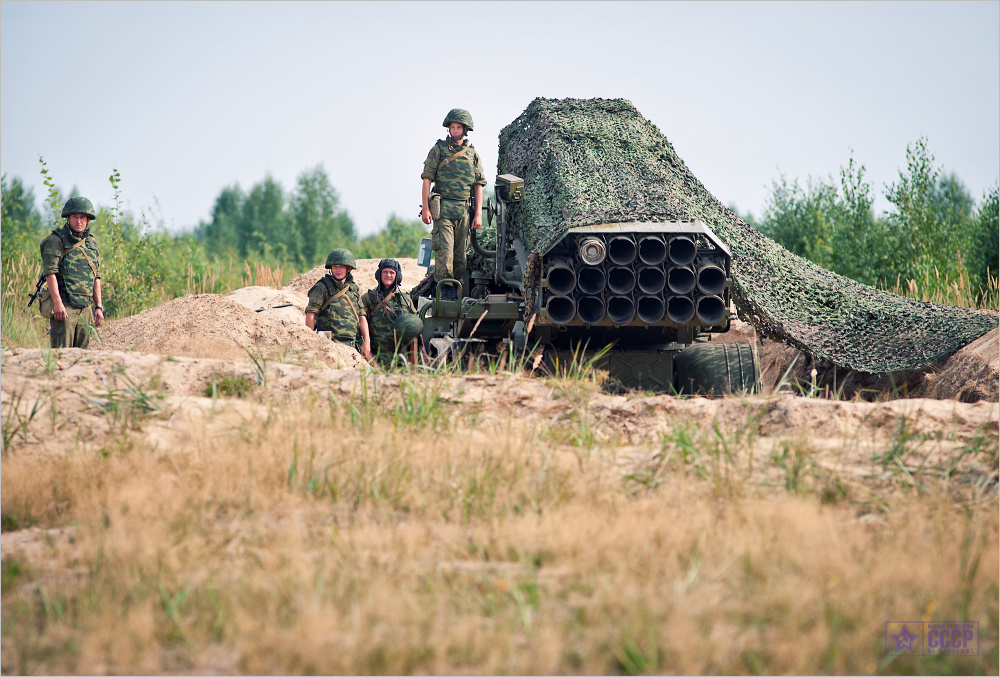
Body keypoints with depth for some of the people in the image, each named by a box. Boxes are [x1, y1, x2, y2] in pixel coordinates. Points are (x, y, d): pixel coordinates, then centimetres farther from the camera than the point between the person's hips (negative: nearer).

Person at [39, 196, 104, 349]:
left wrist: (99, 307, 12)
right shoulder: (57, 240, -3)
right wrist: (57, 302, -21)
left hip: (85, 307, 6)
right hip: (64, 305, -6)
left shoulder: (91, 243, 17)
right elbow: (50, 272, -12)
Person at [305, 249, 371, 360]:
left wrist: (366, 341, 5)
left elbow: (361, 316, 16)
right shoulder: (322, 288, 0)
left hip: (351, 344, 5)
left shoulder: (354, 289, 16)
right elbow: (311, 314, -5)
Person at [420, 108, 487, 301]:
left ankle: (457, 292, 12)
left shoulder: (473, 154, 12)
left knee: (460, 254, 5)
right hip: (443, 210, -3)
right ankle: (446, 293, -11)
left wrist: (478, 214, 2)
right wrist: (425, 208, -9)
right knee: (444, 250, -13)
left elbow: (478, 185, 11)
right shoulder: (438, 150, 3)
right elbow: (427, 179, 0)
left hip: (464, 211, 3)